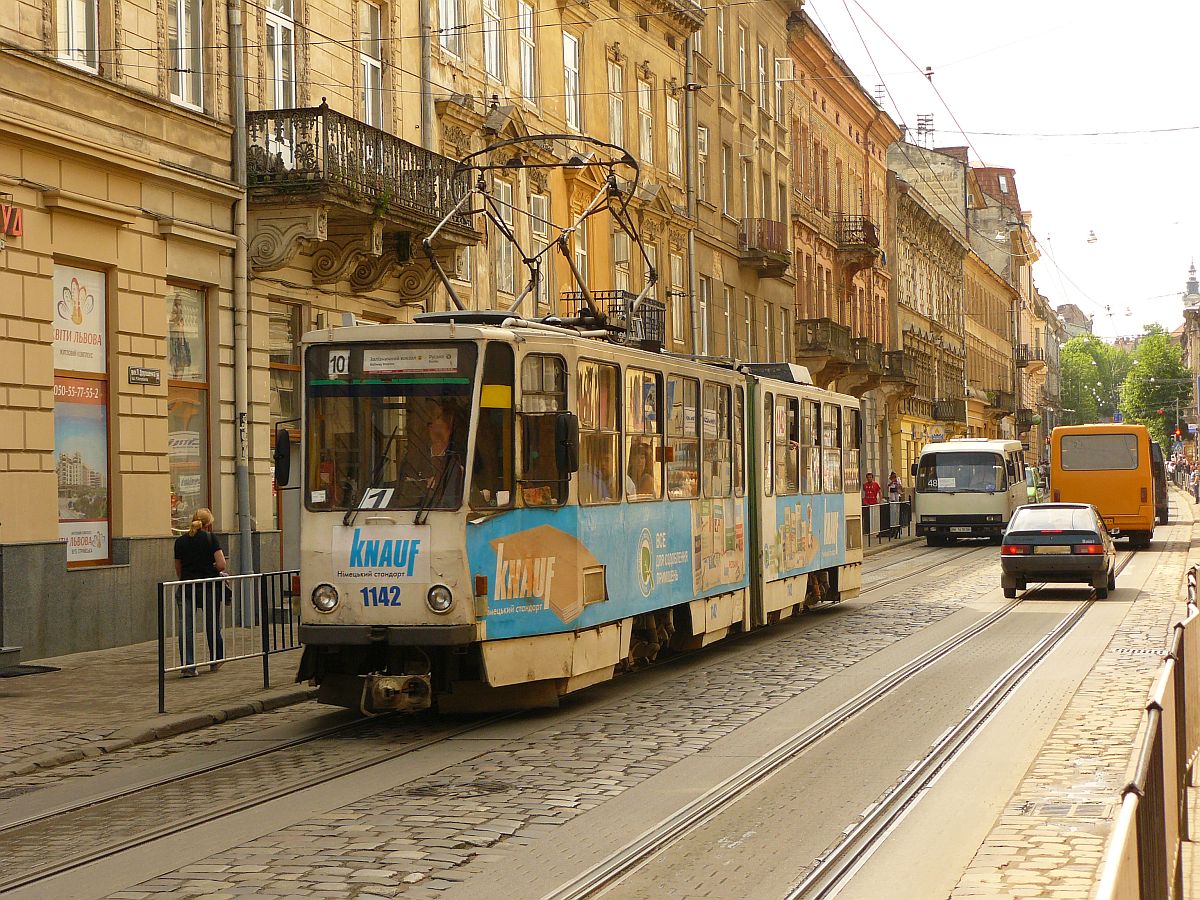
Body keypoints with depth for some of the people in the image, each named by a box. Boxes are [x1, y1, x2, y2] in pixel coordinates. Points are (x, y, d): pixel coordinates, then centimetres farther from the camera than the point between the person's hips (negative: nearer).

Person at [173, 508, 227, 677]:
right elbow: (221, 565, -11)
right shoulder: (210, 538, -4)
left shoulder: (180, 541, 5)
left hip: (185, 588, 2)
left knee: (186, 627, -1)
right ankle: (215, 661, 30)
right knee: (212, 626, 14)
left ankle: (188, 666, -10)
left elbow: (178, 571, 11)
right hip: (209, 587, -2)